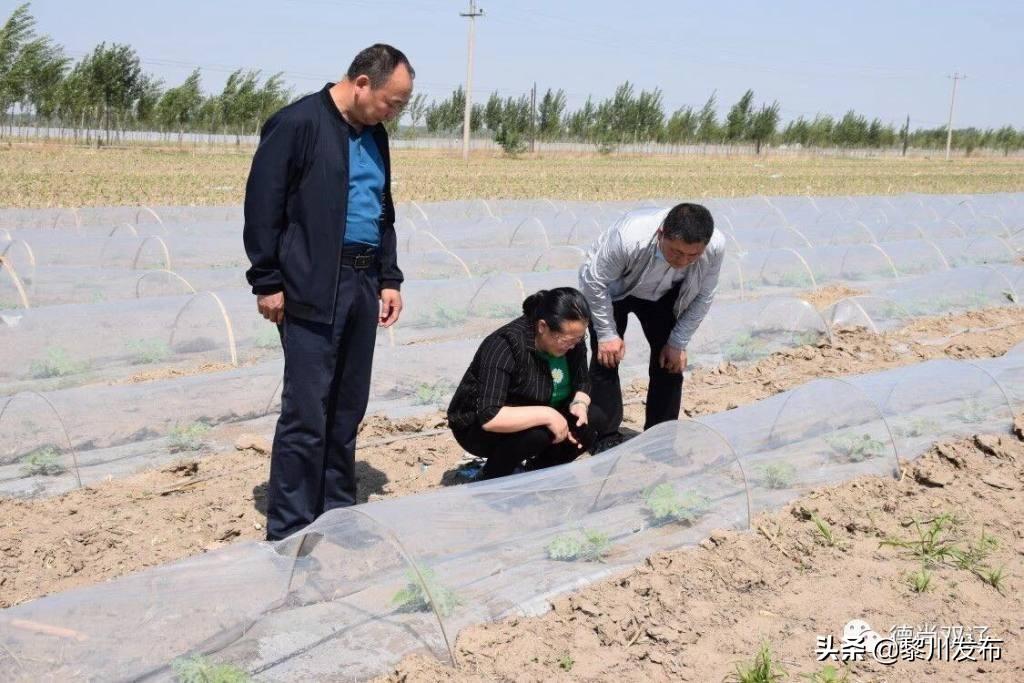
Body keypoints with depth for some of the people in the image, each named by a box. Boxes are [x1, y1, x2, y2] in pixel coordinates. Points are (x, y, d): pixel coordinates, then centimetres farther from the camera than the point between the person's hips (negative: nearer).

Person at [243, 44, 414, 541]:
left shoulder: (373, 136, 15)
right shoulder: (298, 123, -9)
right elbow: (262, 205, -11)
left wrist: (389, 278, 15)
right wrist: (267, 282, -12)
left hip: (362, 286, 8)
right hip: (312, 289, -7)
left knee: (348, 410, 11)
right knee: (306, 412, -6)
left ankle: (337, 513, 23)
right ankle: (288, 529, 4)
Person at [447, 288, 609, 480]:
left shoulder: (572, 337, -12)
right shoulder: (505, 346, -33)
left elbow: (582, 383, 1)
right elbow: (489, 417, -39)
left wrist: (580, 403, -21)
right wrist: (546, 415, -39)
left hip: (531, 419, 7)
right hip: (478, 428, -7)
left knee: (594, 419, -13)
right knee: (536, 432, -35)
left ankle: (535, 470, 6)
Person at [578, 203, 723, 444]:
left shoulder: (715, 247, -34)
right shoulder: (629, 238, -44)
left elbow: (702, 297, -14)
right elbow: (594, 281, -27)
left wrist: (678, 343, -12)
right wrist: (607, 334, -21)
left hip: (662, 296, 3)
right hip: (612, 291, -3)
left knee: (670, 361, -1)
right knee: (606, 358, -12)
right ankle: (606, 440, 0)